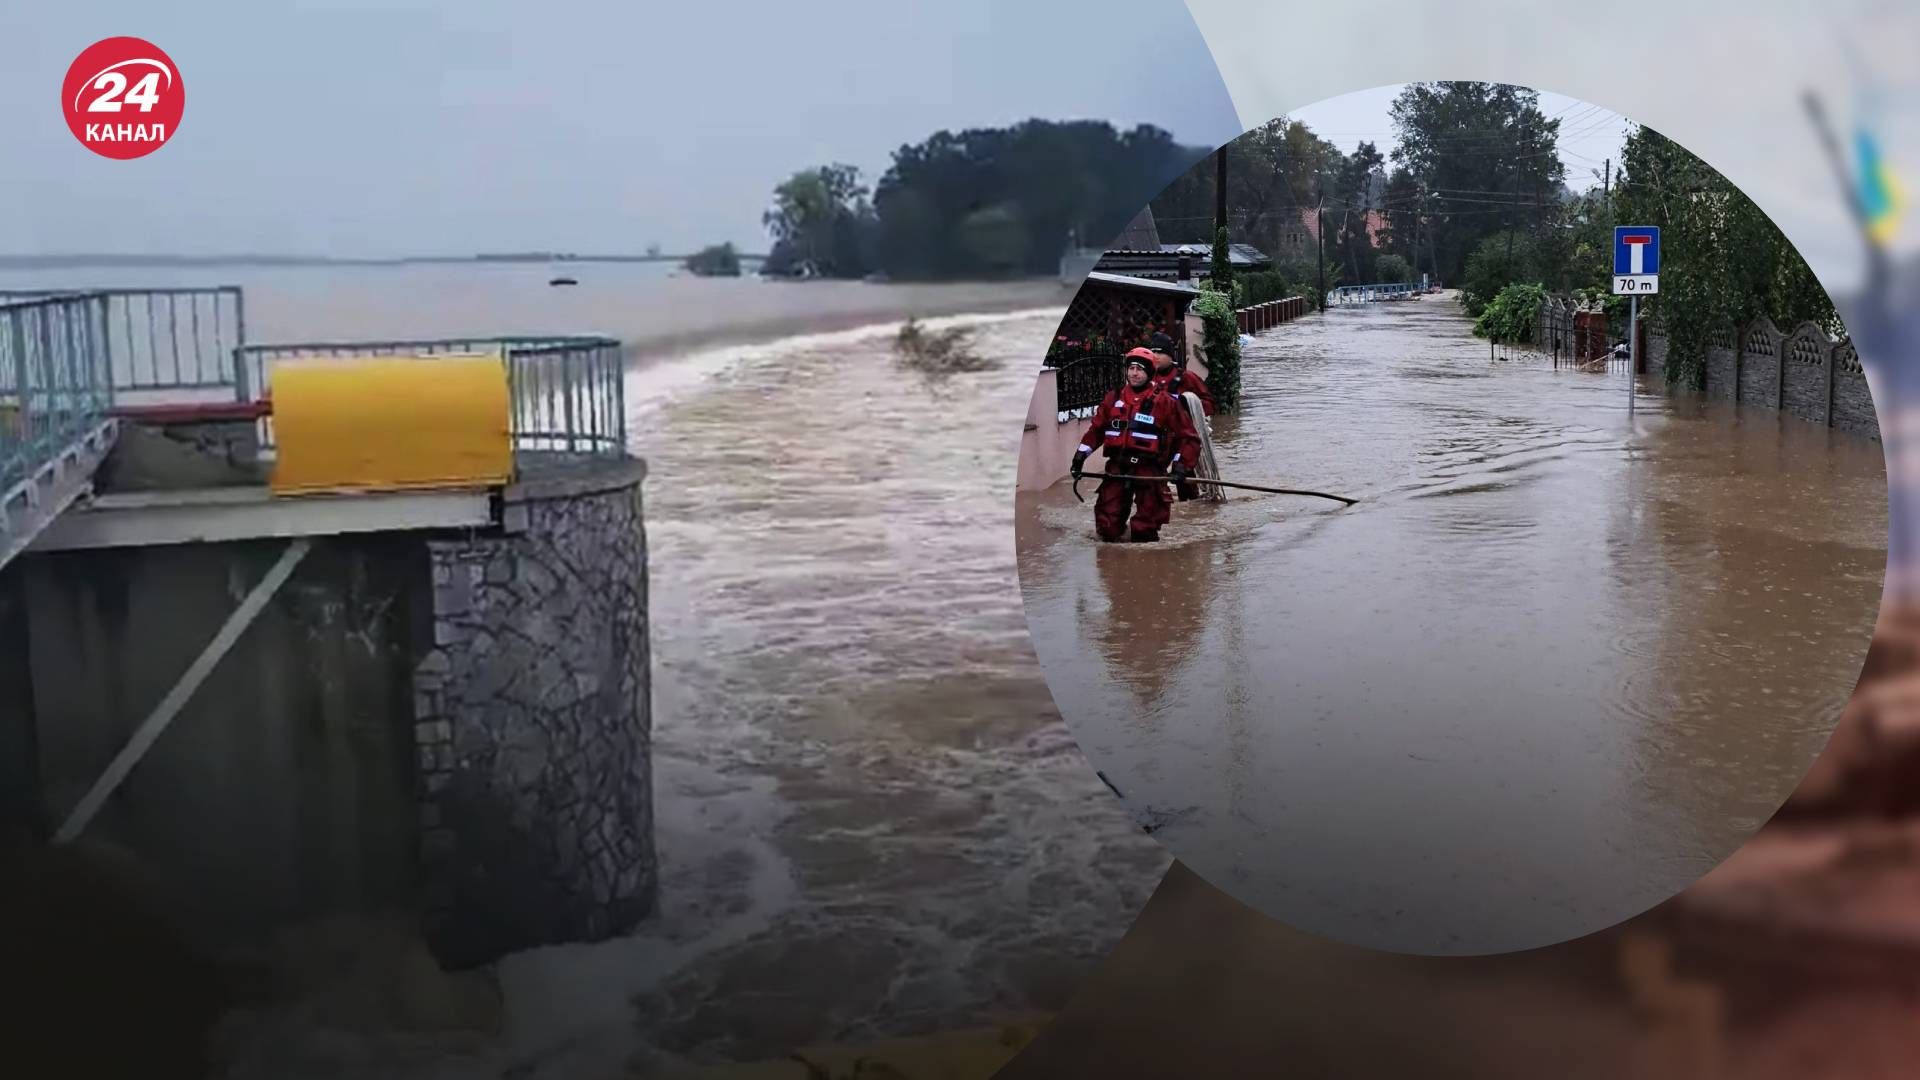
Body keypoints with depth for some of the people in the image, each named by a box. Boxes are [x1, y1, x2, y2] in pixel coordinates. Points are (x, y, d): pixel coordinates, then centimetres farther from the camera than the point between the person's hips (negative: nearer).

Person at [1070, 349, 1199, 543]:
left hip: (1149, 472, -3)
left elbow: (1188, 437, -1)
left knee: (1144, 533, -5)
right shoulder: (1114, 398, 9)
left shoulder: (1165, 402, -3)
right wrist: (1081, 455, 12)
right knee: (1107, 528, 0)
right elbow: (1096, 429, 19)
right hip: (1117, 468, 3)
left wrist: (1180, 464, -12)